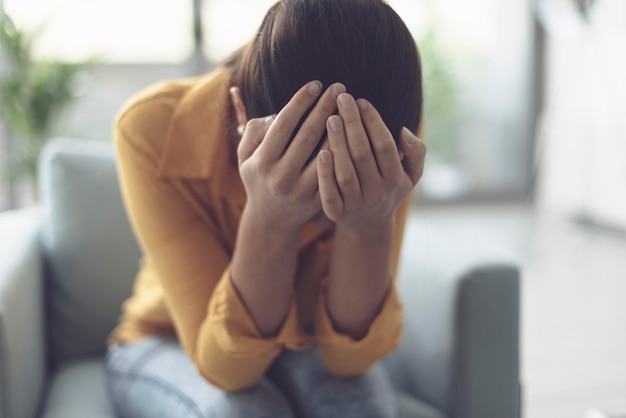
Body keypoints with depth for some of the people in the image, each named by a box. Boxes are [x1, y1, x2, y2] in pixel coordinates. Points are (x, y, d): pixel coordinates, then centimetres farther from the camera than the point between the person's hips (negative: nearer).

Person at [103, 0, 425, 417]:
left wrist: (371, 227, -42)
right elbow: (226, 365, -31)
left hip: (300, 344, 2)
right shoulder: (154, 129, -29)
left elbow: (351, 357, -25)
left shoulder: (385, 152, -23)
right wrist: (270, 222, -46)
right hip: (169, 343, -1)